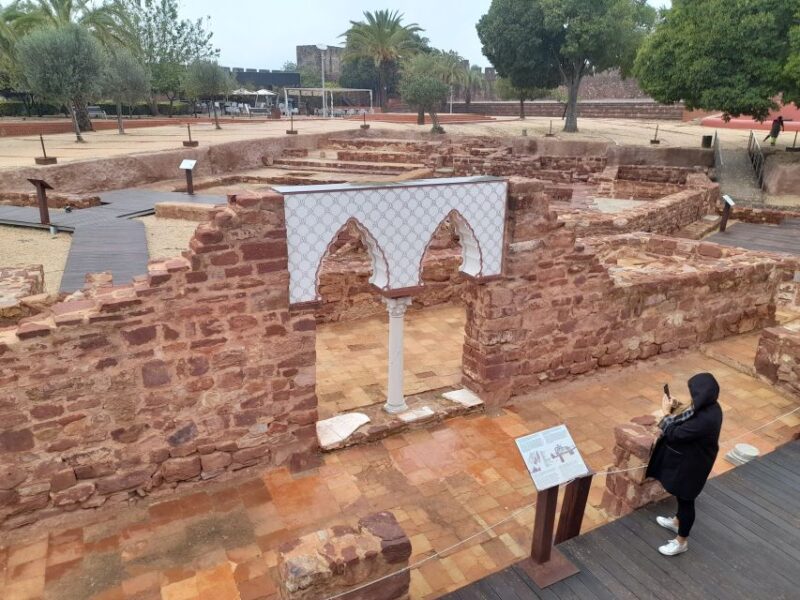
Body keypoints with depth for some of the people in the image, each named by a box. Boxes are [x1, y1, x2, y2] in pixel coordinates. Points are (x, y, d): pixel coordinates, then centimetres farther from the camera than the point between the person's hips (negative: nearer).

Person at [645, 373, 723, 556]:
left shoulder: (705, 419, -38)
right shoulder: (708, 407, -9)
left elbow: (674, 434, -28)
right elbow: (687, 423, 7)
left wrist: (666, 412, -17)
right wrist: (674, 413, -6)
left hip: (691, 464, -9)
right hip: (689, 458, 9)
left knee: (685, 499, 11)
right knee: (681, 496, 30)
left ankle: (681, 541, 32)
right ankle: (678, 521, 55)